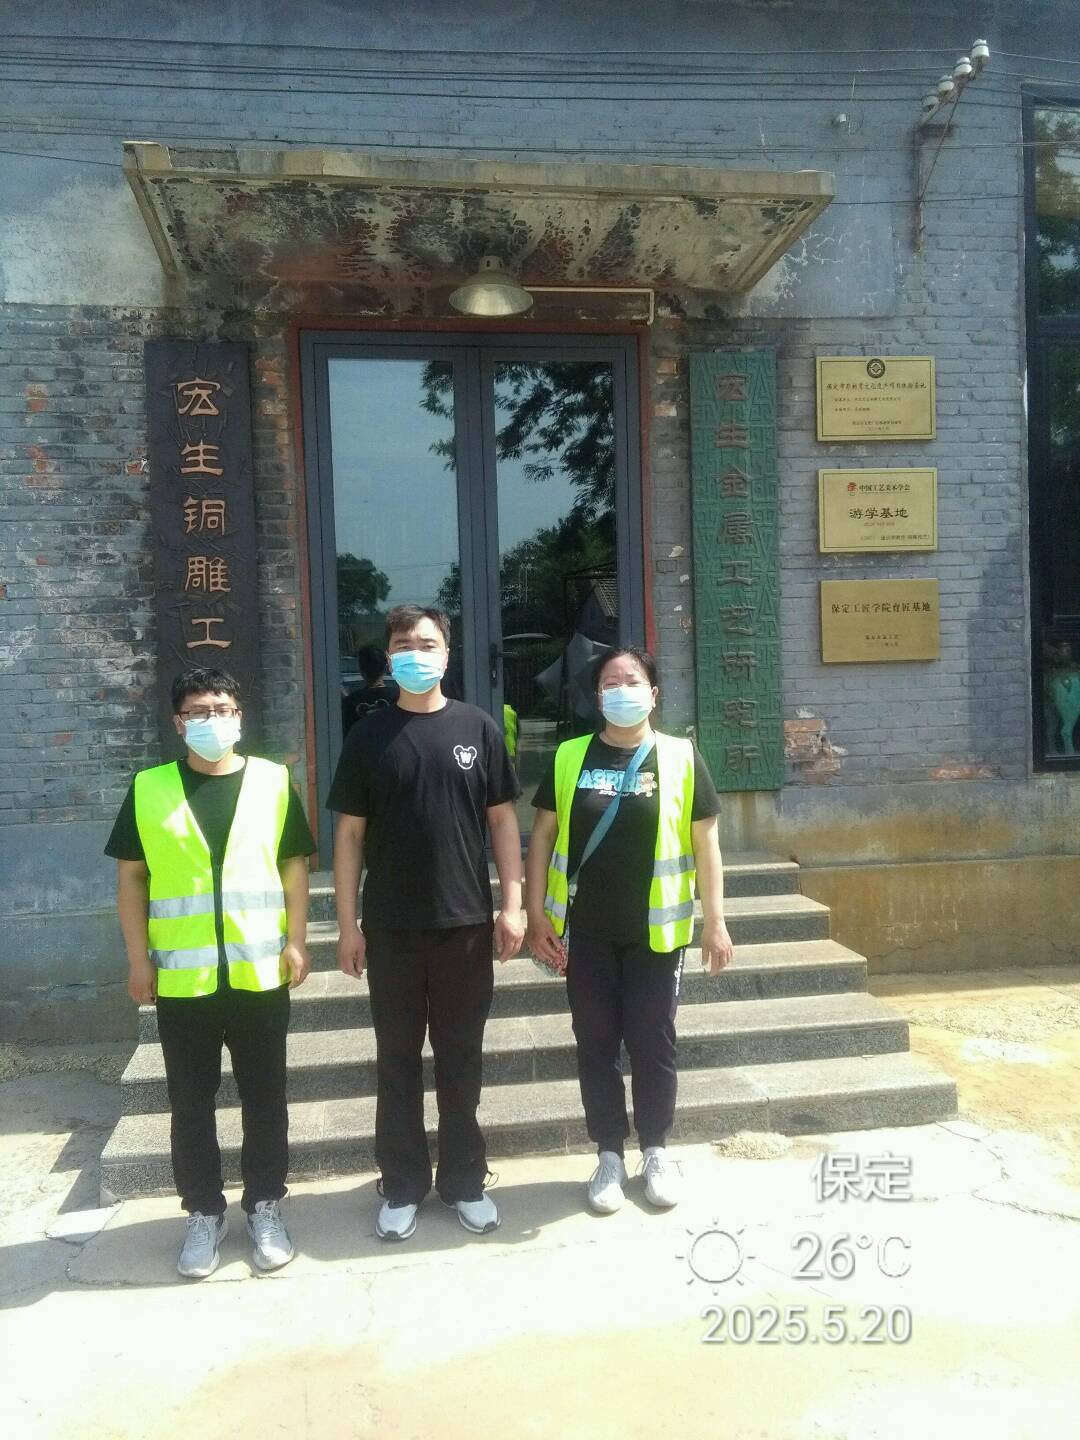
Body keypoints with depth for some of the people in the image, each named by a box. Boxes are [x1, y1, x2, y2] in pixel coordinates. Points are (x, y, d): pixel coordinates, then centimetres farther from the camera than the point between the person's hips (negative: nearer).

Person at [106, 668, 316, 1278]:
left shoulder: (272, 781, 1)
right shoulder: (148, 789, 1)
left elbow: (294, 866, 4)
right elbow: (131, 877, 4)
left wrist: (296, 941, -2)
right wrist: (139, 958, 0)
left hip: (259, 972, 0)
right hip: (182, 976, 0)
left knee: (264, 1096, 10)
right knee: (191, 1101, 10)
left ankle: (265, 1206, 25)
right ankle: (204, 1211, 25)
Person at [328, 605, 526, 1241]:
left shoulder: (478, 728, 1)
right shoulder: (369, 736, 1)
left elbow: (503, 820, 3)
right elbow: (349, 834, 2)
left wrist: (513, 905, -3)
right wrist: (348, 924, -2)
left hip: (466, 924, 0)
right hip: (390, 928, 0)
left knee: (462, 1058, 10)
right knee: (398, 1060, 10)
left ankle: (465, 1180, 25)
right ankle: (402, 1186, 23)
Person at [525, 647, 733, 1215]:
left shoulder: (680, 757, -2)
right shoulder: (568, 758, 1)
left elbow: (704, 844, 1)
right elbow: (542, 838, 4)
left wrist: (715, 921, -1)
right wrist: (536, 915, -1)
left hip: (654, 931, -1)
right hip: (585, 931, 1)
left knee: (653, 1042, 9)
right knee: (595, 1045, 9)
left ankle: (655, 1151, 27)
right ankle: (609, 1154, 24)